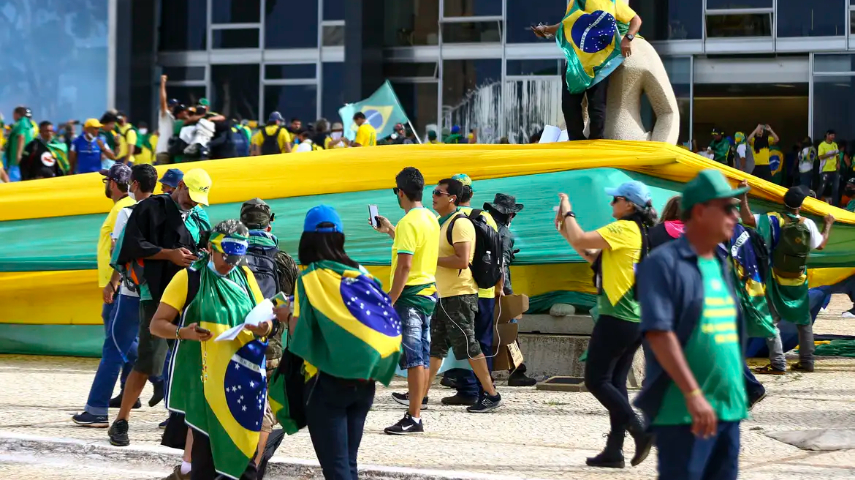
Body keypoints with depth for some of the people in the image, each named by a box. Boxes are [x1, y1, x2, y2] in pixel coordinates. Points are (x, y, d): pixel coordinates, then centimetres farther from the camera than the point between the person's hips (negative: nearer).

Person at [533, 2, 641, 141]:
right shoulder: (574, 4, 7)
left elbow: (636, 19, 2)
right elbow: (566, 25, 21)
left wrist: (627, 38, -15)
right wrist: (546, 29, 7)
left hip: (600, 63, -3)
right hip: (575, 62, 3)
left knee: (597, 107, -3)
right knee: (569, 104, 2)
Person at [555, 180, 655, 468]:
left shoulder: (625, 229, -12)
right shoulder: (641, 232, 17)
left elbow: (581, 240, -18)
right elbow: (593, 257, 21)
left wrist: (568, 212, -1)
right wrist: (564, 229, 17)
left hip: (617, 317, -10)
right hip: (636, 320, 10)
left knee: (596, 380, -5)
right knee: (615, 382, 10)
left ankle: (639, 432, -14)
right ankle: (614, 450, 9)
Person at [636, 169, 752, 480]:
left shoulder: (720, 264, 15)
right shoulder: (664, 263, -9)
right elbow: (658, 333, -17)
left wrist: (740, 393, 18)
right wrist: (693, 394, -22)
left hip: (728, 408, 8)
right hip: (682, 411, -8)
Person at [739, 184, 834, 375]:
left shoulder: (773, 220, -16)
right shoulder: (808, 224, -6)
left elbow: (747, 218, -24)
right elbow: (820, 245, 9)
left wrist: (744, 195, -13)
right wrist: (828, 224, 25)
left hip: (776, 281, -3)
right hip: (799, 282, 3)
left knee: (772, 321, 0)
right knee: (804, 321, 18)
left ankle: (778, 364, -7)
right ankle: (807, 361, 21)